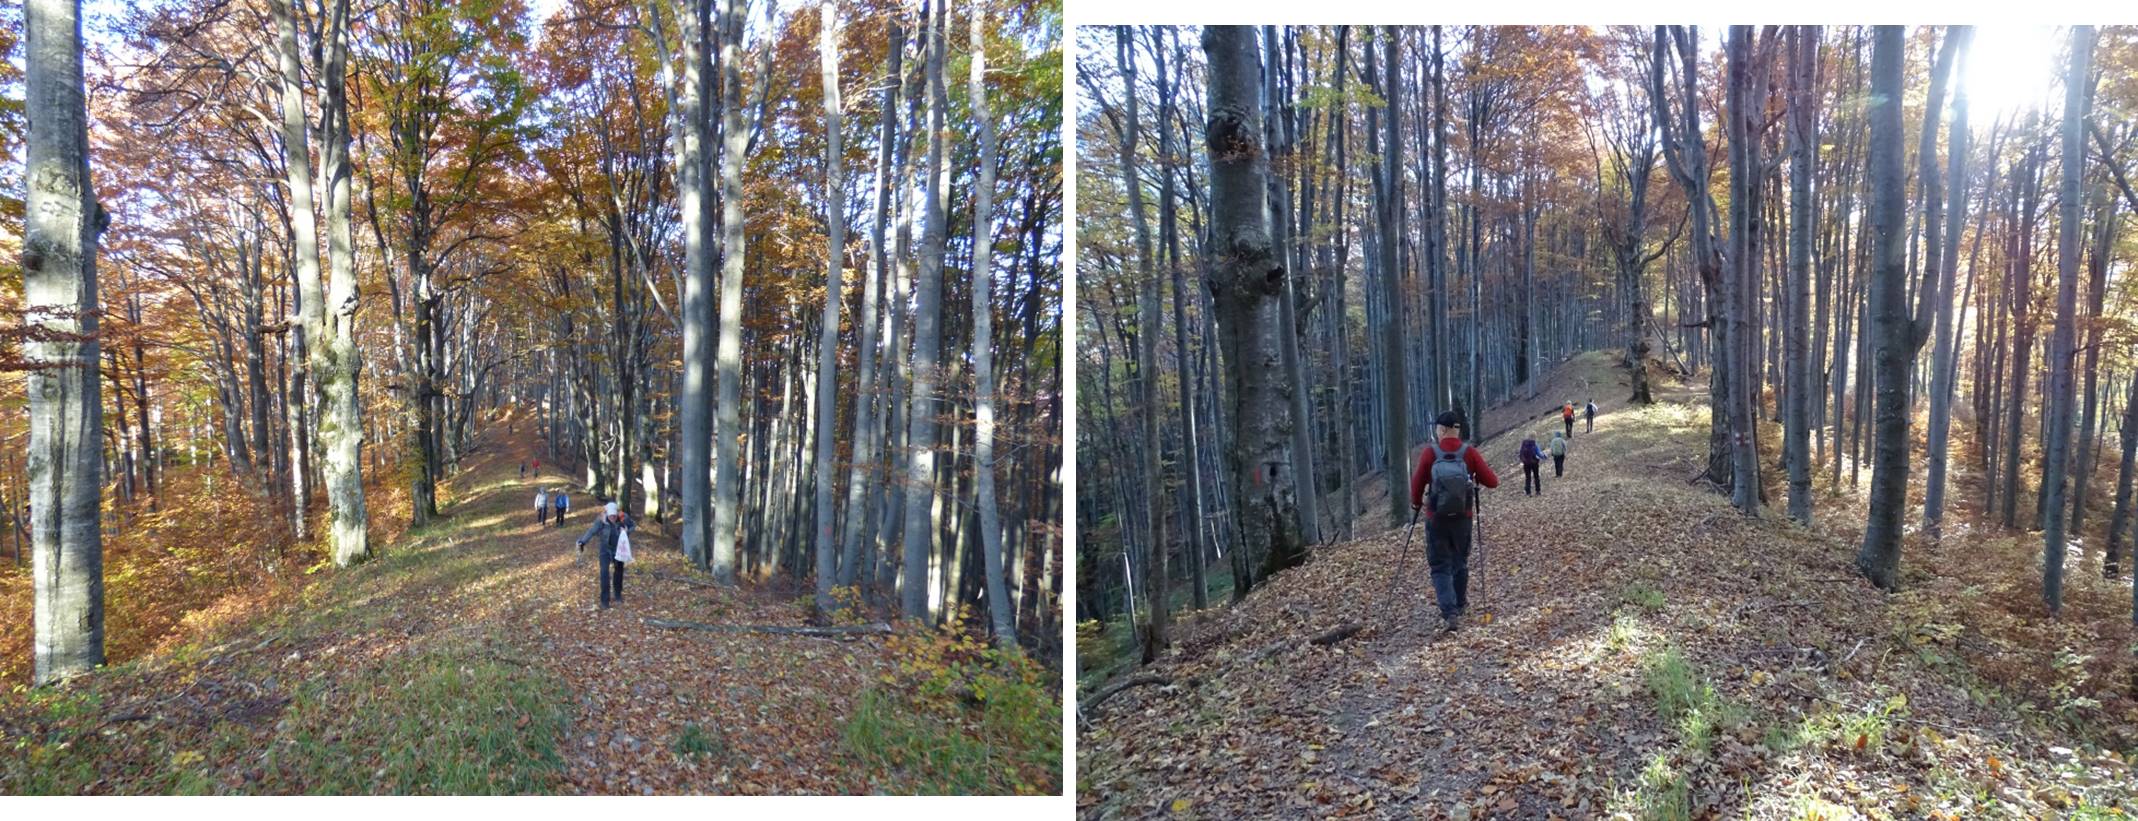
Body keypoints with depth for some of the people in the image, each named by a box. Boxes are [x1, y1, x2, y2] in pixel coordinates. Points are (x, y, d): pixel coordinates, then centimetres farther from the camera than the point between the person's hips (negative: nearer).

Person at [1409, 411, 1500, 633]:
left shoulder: (1430, 453, -10)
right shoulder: (1470, 453, -6)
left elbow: (1417, 482, -7)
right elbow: (1492, 481, -7)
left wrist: (1416, 503, 12)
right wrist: (1476, 477, 14)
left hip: (1436, 519, -2)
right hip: (1463, 518, 2)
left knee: (1440, 567, 4)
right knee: (1460, 563, 21)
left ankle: (1449, 613, -11)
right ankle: (1459, 606, 33)